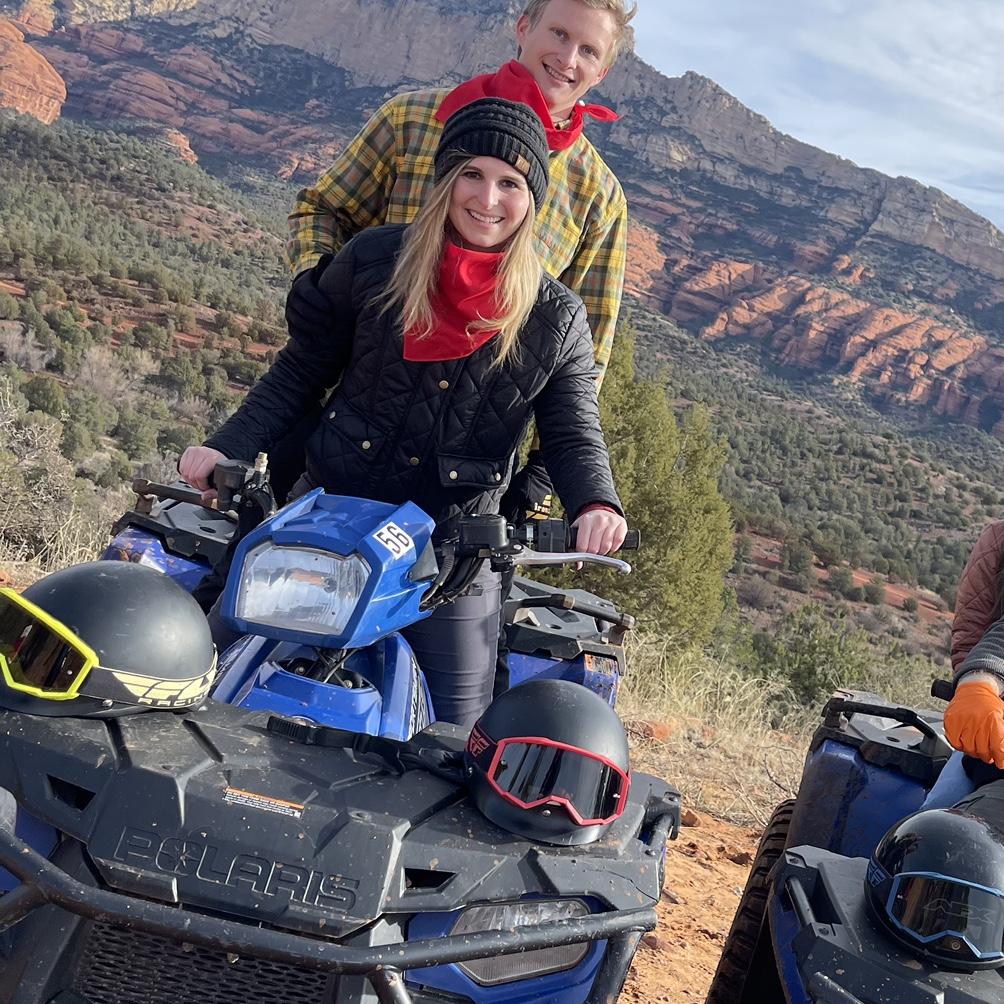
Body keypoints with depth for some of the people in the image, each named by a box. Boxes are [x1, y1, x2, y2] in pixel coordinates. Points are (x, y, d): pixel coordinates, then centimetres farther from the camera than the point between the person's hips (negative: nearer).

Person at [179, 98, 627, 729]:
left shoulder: (559, 318, -3)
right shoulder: (372, 261, -2)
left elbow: (574, 436, 1)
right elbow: (301, 372, 6)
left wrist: (595, 505, -20)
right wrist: (230, 447, -6)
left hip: (456, 555, 0)